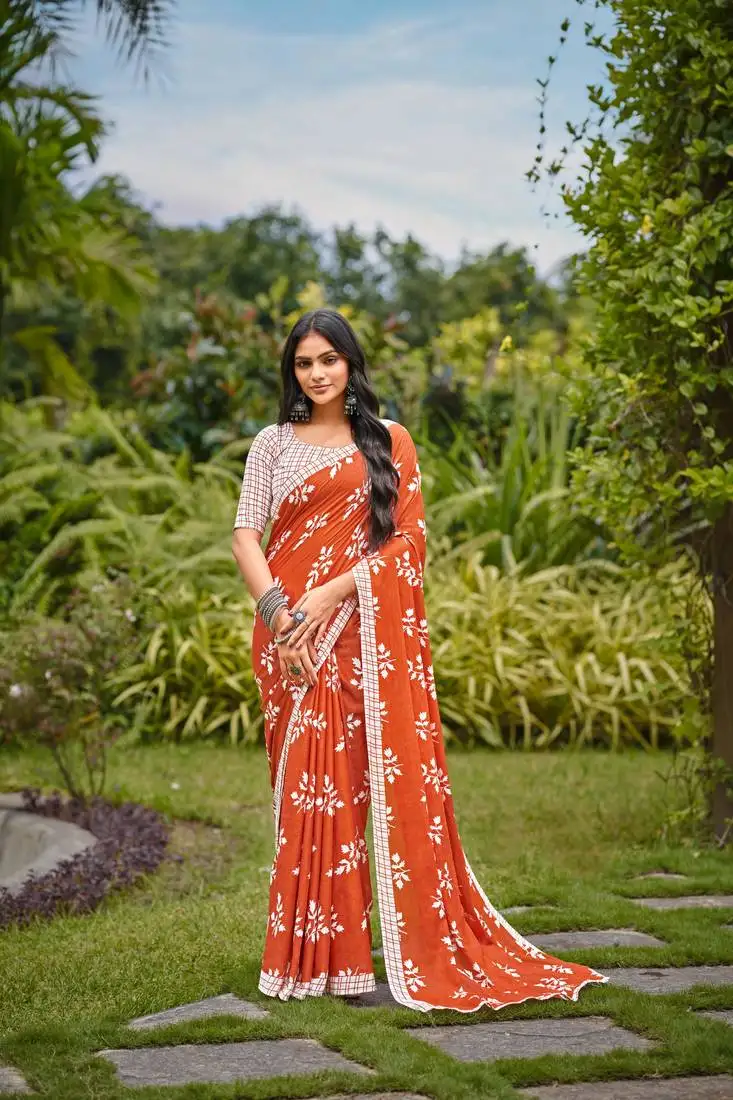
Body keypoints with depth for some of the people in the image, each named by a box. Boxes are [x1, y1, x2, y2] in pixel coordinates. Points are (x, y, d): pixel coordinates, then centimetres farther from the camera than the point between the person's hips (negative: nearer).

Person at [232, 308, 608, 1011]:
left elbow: (407, 537, -1)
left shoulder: (389, 442, 8)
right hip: (290, 636, 1)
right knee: (305, 786, 0)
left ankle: (425, 947, 1)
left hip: (365, 633, -1)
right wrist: (278, 611, -13)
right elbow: (246, 536, 3)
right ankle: (311, 952, 5)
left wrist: (332, 592, -13)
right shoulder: (273, 444, 10)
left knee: (385, 780, -5)